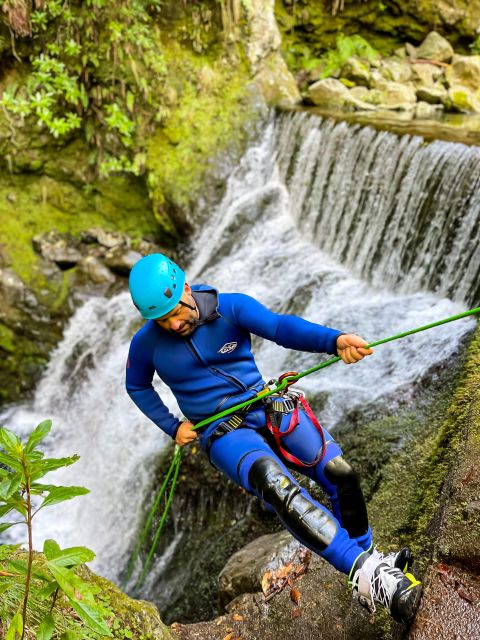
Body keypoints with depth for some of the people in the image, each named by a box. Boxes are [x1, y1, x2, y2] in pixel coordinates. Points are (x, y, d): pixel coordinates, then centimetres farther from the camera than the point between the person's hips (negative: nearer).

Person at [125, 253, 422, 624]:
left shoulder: (232, 308, -10)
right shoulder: (146, 344, -5)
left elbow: (280, 326, -27)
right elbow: (137, 387, 15)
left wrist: (334, 340, -46)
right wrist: (173, 427, 4)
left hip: (268, 408, 2)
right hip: (223, 433, -2)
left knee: (341, 474, -9)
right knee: (275, 483, -32)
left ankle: (367, 558, 16)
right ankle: (366, 571, -33)